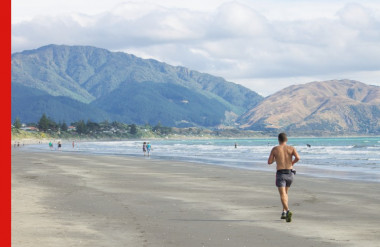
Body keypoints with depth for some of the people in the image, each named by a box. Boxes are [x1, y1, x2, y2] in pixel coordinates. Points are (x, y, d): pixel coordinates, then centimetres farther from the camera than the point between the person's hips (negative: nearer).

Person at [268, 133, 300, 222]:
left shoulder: (275, 149, 1)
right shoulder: (291, 148, 3)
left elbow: (269, 162, 2)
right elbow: (298, 158, -13)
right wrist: (293, 162, 8)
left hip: (280, 174, -3)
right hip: (290, 173, 3)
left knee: (283, 195, -11)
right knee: (285, 193, 24)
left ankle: (288, 211, -35)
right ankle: (284, 212, 19)